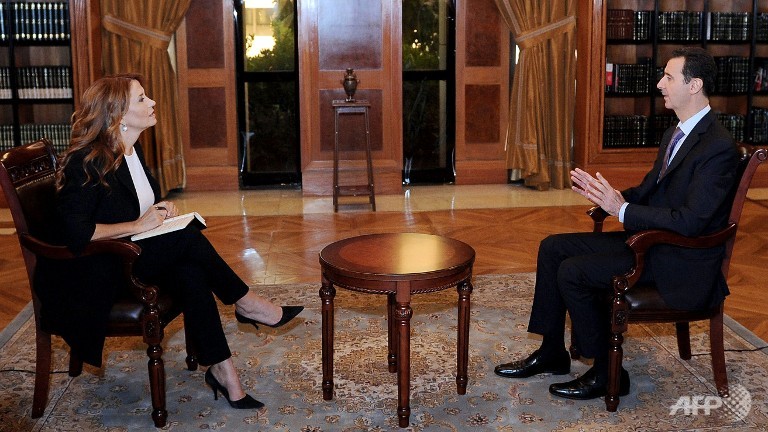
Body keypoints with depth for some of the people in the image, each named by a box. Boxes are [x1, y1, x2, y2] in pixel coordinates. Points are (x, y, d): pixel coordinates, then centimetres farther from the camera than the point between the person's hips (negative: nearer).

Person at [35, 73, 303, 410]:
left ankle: (221, 369, -23)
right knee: (187, 238, -25)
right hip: (90, 273, -7)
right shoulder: (85, 162, -18)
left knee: (191, 274, -23)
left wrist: (162, 211, 2)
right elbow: (75, 233, -26)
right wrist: (138, 225, -21)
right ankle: (246, 304, -8)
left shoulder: (133, 151, 8)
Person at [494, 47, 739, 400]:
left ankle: (607, 373, -3)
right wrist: (605, 194, -2)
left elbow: (689, 221, -26)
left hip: (681, 262, -10)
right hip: (649, 238, 10)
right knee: (552, 248, 3)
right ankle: (552, 353, 11)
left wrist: (622, 209, -23)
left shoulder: (718, 148, -20)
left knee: (573, 272, -20)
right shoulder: (675, 134, 11)